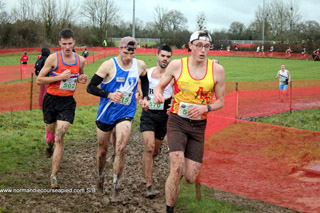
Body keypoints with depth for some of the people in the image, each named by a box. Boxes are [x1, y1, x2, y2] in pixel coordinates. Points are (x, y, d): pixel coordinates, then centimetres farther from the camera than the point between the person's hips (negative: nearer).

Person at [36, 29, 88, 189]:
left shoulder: (80, 60, 2)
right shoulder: (53, 58, -9)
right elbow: (39, 80, -8)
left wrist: (81, 79, 0)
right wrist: (59, 77, -19)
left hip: (68, 102, 1)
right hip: (51, 99, 0)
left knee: (59, 138, -11)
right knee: (50, 132, 17)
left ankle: (54, 175, -7)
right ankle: (49, 145, 56)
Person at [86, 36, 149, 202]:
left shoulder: (140, 65, -1)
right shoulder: (109, 65, -13)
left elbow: (145, 81, 22)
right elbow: (90, 87, -13)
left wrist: (144, 98, 8)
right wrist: (109, 94, -27)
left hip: (126, 113, 1)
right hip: (106, 113, -1)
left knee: (120, 149, -15)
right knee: (103, 150, 13)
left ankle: (116, 188, -3)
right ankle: (100, 177, 42)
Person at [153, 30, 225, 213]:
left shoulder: (217, 70, -3)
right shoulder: (177, 65, -5)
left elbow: (220, 101, 4)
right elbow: (160, 86, 8)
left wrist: (205, 108, -16)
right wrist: (158, 95, -16)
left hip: (199, 126, 2)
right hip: (177, 122, -2)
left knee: (191, 178, 2)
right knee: (177, 170, -21)